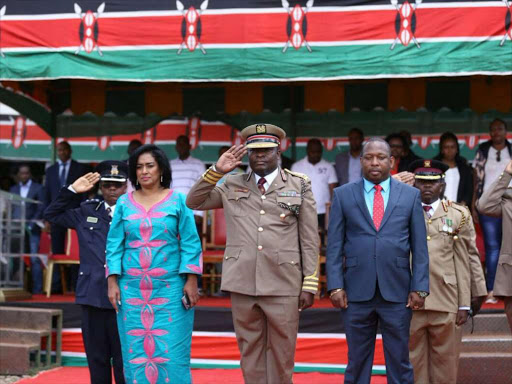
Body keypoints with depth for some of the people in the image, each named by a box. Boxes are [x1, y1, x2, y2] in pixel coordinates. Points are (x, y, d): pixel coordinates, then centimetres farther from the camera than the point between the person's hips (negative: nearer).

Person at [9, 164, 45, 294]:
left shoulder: (38, 188, 7)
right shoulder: (13, 189, 17)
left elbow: (41, 209, 1)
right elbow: (11, 209, 14)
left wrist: (32, 223, -10)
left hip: (31, 228, -3)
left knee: (34, 259, -7)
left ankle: (37, 288, -4)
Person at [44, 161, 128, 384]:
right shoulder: (87, 212, 12)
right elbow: (52, 215, 19)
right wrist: (72, 191, 9)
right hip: (92, 296, 4)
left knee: (124, 362, 0)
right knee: (97, 361, 12)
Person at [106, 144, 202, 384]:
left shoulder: (177, 201, 3)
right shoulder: (124, 203, 9)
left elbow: (190, 243, 0)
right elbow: (114, 245, 8)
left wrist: (191, 281, -7)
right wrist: (112, 282, 0)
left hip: (170, 290, -2)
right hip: (132, 290, 2)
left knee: (171, 352, -5)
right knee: (135, 350, 3)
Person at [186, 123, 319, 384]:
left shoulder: (299, 185, 5)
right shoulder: (232, 185, 11)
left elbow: (310, 239, 3)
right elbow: (193, 202, 11)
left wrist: (310, 285, -2)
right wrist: (216, 171, -1)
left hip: (283, 285, -2)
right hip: (242, 284, 2)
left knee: (281, 352, 3)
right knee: (250, 352, 9)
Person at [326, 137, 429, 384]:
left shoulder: (410, 195, 6)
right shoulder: (343, 195, 6)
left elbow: (419, 247, 5)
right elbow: (334, 245, 3)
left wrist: (419, 288, -2)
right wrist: (335, 286, -5)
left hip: (397, 292, 0)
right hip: (356, 292, 0)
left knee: (399, 362, 6)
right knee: (357, 362, 8)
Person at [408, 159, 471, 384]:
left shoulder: (458, 215, 9)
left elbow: (462, 263, 5)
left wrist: (464, 304, 1)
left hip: (445, 302, 0)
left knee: (445, 361, 5)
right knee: (413, 361, 4)